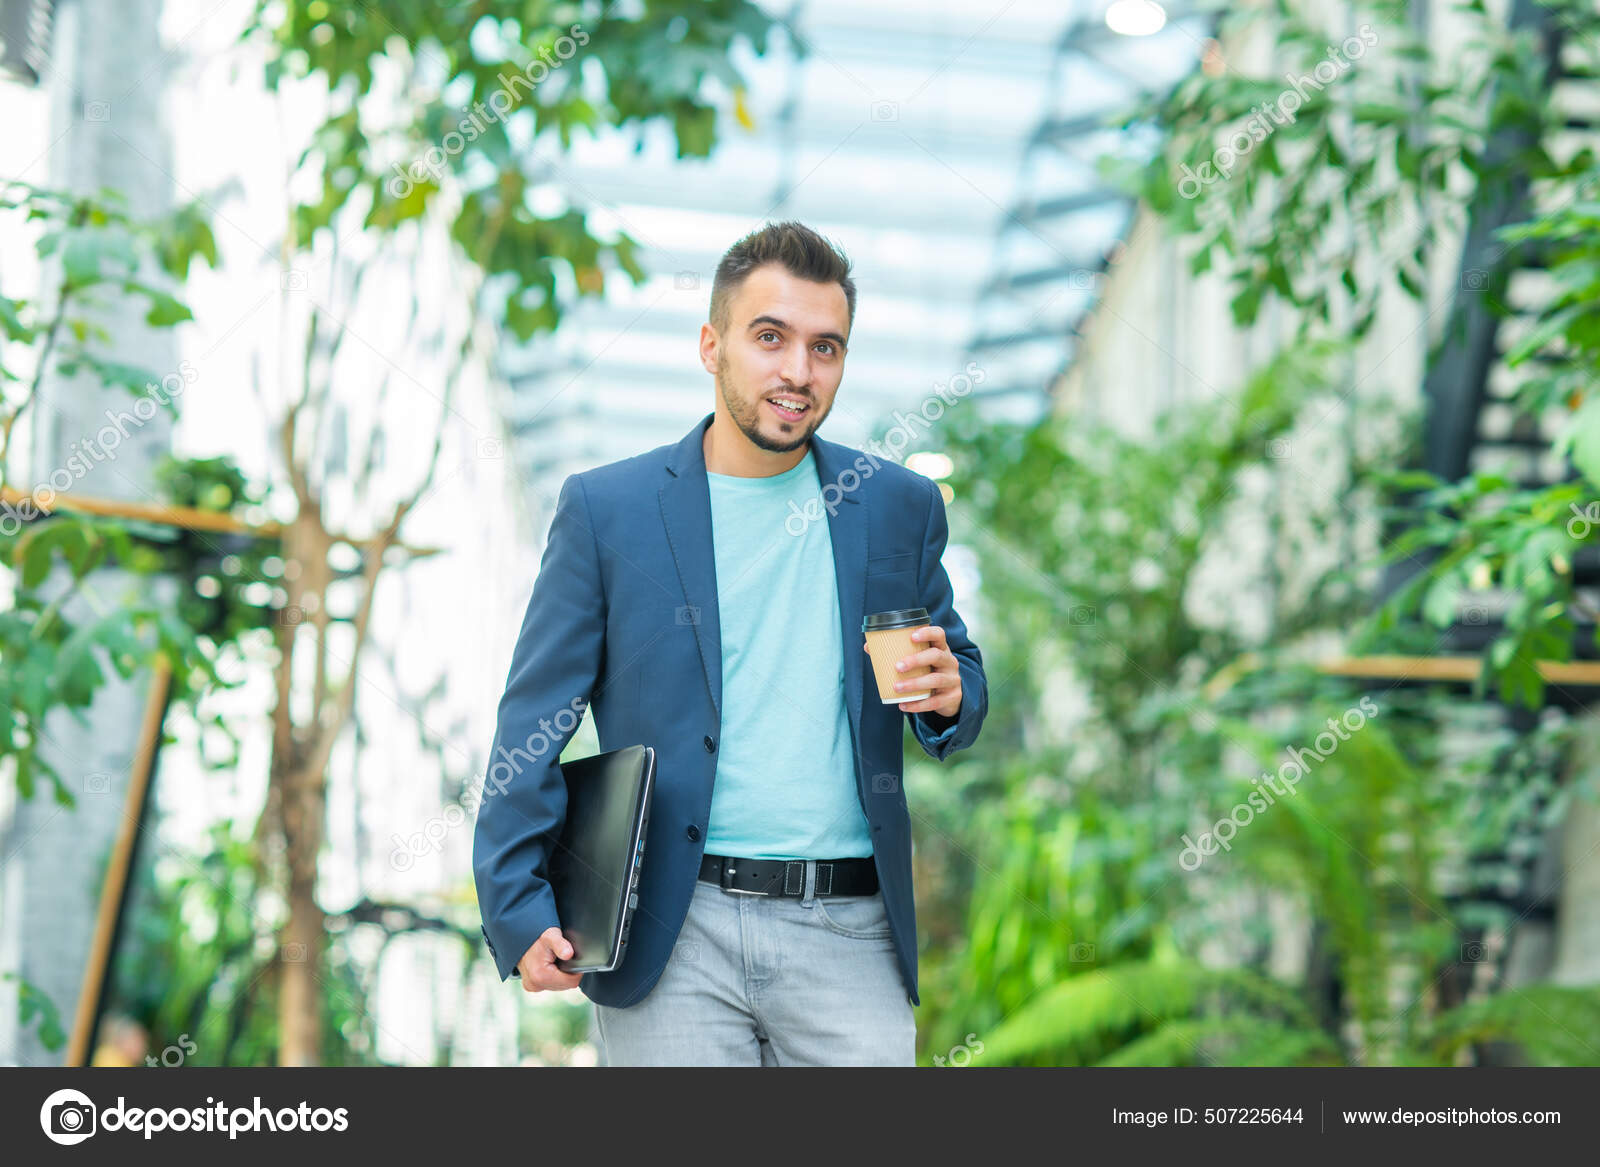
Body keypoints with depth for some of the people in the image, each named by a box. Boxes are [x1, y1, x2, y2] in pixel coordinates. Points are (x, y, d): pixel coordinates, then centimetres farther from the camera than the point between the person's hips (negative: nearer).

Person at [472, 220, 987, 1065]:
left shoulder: (899, 508, 10)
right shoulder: (605, 510, 3)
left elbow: (958, 672, 20)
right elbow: (535, 720, 3)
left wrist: (948, 694, -5)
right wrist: (518, 909, -6)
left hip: (847, 934, 2)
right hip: (671, 937, -2)